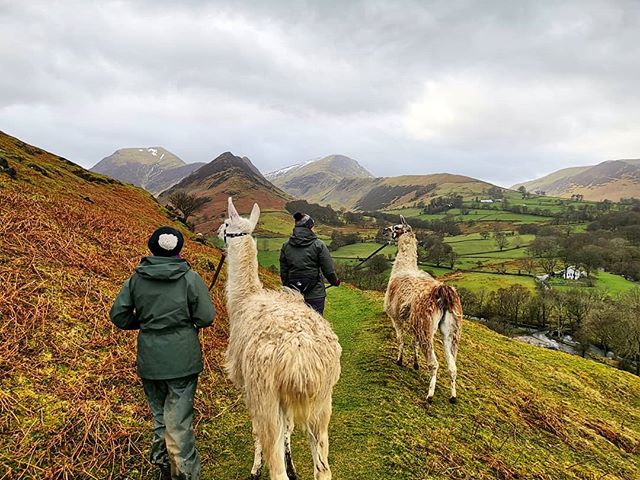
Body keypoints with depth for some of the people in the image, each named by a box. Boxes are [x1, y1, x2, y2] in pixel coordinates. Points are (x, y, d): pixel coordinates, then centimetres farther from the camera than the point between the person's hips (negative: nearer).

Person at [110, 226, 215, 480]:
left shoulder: (136, 279, 0)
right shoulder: (191, 278, -10)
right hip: (182, 360, -3)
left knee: (159, 415, 21)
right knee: (179, 421, 4)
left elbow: (118, 316, 1)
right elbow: (206, 318, -11)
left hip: (149, 360, 4)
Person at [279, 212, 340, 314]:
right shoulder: (318, 245, -8)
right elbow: (328, 269, -5)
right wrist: (335, 281, 14)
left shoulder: (286, 246, 4)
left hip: (293, 294, 4)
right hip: (315, 294, -4)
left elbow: (283, 272, 8)